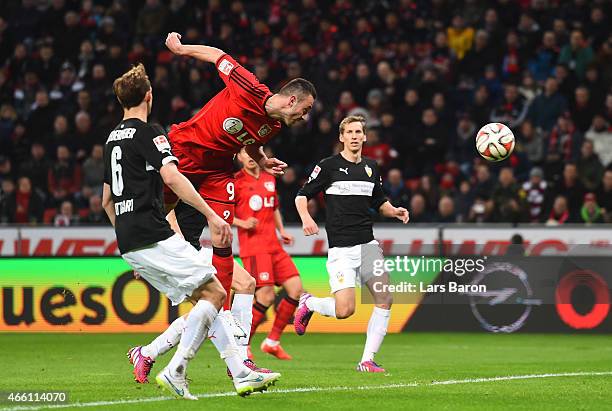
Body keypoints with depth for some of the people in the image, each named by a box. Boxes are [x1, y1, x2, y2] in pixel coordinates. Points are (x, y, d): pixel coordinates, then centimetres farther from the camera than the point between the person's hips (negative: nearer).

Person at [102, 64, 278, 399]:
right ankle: (174, 372, -14)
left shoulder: (113, 138, 20)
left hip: (129, 244, 9)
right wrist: (210, 214, -21)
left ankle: (241, 374, 5)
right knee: (214, 293, -6)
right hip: (153, 236, -9)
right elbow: (172, 177, -21)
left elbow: (107, 201, 26)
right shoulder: (148, 132, -7)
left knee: (205, 297, 11)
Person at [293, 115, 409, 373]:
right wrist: (306, 218, -19)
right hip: (341, 248, -5)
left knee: (384, 301, -7)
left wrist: (395, 211, 5)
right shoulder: (329, 166, -2)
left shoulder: (370, 167, 14)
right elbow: (302, 195, 1)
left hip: (368, 244, 6)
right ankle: (308, 303, 16)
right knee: (345, 310, -17)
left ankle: (367, 361, 1)